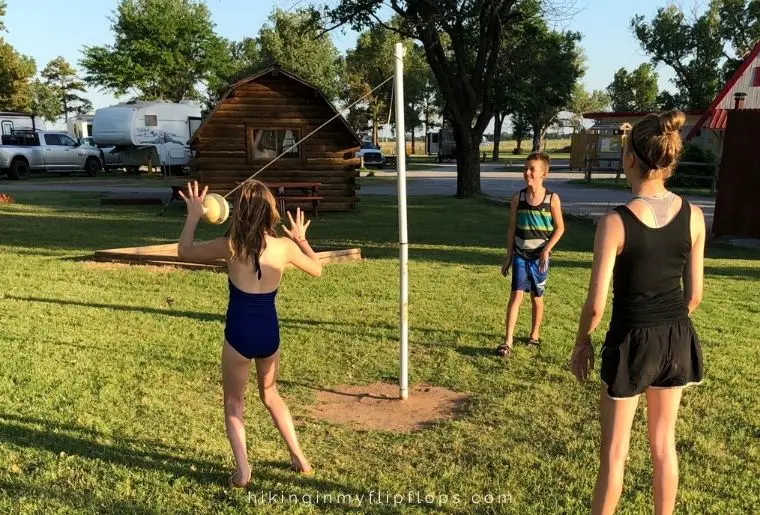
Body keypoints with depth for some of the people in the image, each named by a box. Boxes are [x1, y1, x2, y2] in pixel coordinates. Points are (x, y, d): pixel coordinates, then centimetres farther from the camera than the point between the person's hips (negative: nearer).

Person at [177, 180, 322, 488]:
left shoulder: (230, 246, -10)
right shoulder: (285, 246, -6)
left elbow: (184, 251, 5)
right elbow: (317, 269, 13)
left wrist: (193, 215, 15)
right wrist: (301, 238, 26)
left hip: (239, 334, -3)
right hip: (269, 333, 3)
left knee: (233, 402, 18)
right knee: (270, 395, 27)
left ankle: (242, 470, 6)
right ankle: (299, 457, 31)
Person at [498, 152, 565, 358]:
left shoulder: (552, 198, -7)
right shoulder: (518, 197, -2)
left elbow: (560, 228, 0)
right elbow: (512, 228, 4)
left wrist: (546, 250, -12)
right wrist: (508, 257, 4)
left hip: (540, 257, 0)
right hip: (520, 255, 1)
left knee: (537, 297, 12)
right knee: (516, 294, -9)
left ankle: (535, 333, 33)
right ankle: (508, 342, -10)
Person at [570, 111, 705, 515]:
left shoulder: (615, 222, -20)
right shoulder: (693, 216, -6)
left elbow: (596, 303, -17)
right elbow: (694, 293, 2)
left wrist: (581, 342, 1)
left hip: (631, 341, -5)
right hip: (677, 339, 5)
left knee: (614, 451, 12)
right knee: (664, 443, 21)